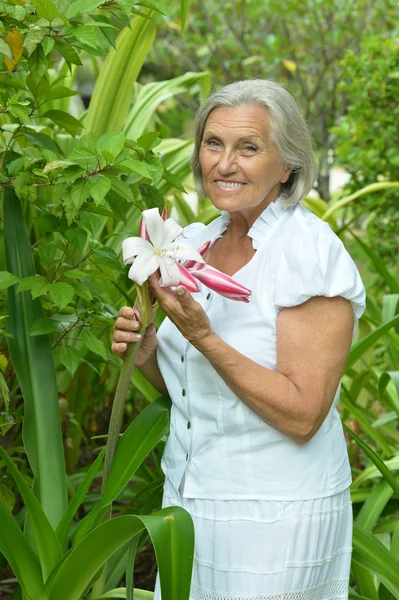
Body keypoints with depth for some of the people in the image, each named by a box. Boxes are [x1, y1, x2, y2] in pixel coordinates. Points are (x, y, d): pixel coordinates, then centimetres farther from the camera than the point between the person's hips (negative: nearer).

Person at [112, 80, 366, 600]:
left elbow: (301, 416, -21)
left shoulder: (310, 253, -17)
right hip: (188, 497, 7)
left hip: (272, 515, -6)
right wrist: (146, 354, -7)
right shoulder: (194, 243, 4)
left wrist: (203, 337, -26)